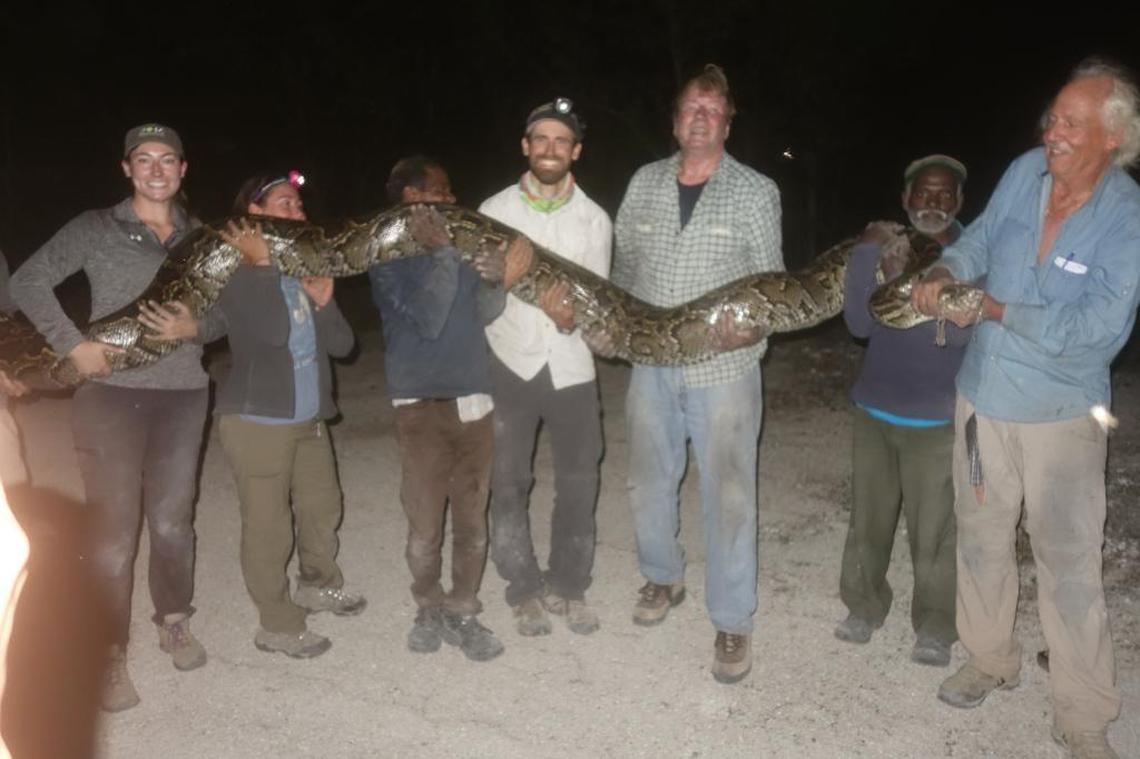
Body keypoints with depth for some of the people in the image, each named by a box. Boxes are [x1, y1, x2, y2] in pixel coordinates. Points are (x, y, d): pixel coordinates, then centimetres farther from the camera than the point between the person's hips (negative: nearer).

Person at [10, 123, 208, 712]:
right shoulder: (96, 229, 1)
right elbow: (28, 283, -1)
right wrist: (74, 344, -10)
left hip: (182, 395, 3)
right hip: (111, 394, -2)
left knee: (172, 522, 11)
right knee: (113, 531, -1)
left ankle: (174, 621, 32)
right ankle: (111, 654, 13)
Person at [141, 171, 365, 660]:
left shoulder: (305, 269, 9)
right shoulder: (236, 272, -9)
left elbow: (341, 344, 6)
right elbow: (273, 332, -23)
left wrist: (324, 301, -9)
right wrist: (261, 265, -19)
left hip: (309, 419, 7)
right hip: (257, 420, -7)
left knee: (323, 507, 18)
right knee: (268, 527, 0)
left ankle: (318, 584, 41)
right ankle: (278, 626, 15)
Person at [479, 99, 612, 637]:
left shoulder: (594, 220, 3)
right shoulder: (494, 210, 0)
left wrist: (571, 318, -20)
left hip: (571, 366, 1)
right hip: (510, 364, -1)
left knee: (578, 483, 7)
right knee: (509, 483, 4)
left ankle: (568, 586, 25)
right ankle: (525, 590, 21)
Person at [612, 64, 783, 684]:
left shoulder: (755, 192, -1)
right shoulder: (645, 183, 8)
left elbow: (770, 279, 2)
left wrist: (753, 327, -17)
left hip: (723, 366, -3)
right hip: (652, 363, 4)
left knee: (728, 495, 0)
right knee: (648, 483, 16)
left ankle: (732, 621, 16)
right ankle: (664, 577, 40)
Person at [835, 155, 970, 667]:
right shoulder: (886, 248, 2)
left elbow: (962, 330, -21)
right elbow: (859, 323, -9)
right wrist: (869, 258, -22)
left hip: (937, 418, -3)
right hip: (874, 408, 3)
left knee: (933, 527, 1)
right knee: (868, 516, 12)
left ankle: (935, 626, 19)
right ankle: (864, 606, 29)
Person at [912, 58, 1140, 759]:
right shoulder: (1025, 172, -4)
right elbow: (980, 240, 9)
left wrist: (996, 309, -21)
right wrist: (946, 272, -12)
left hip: (1061, 414, -5)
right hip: (983, 396, 5)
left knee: (1070, 567, 1)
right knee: (981, 539, 17)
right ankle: (991, 660, 40)